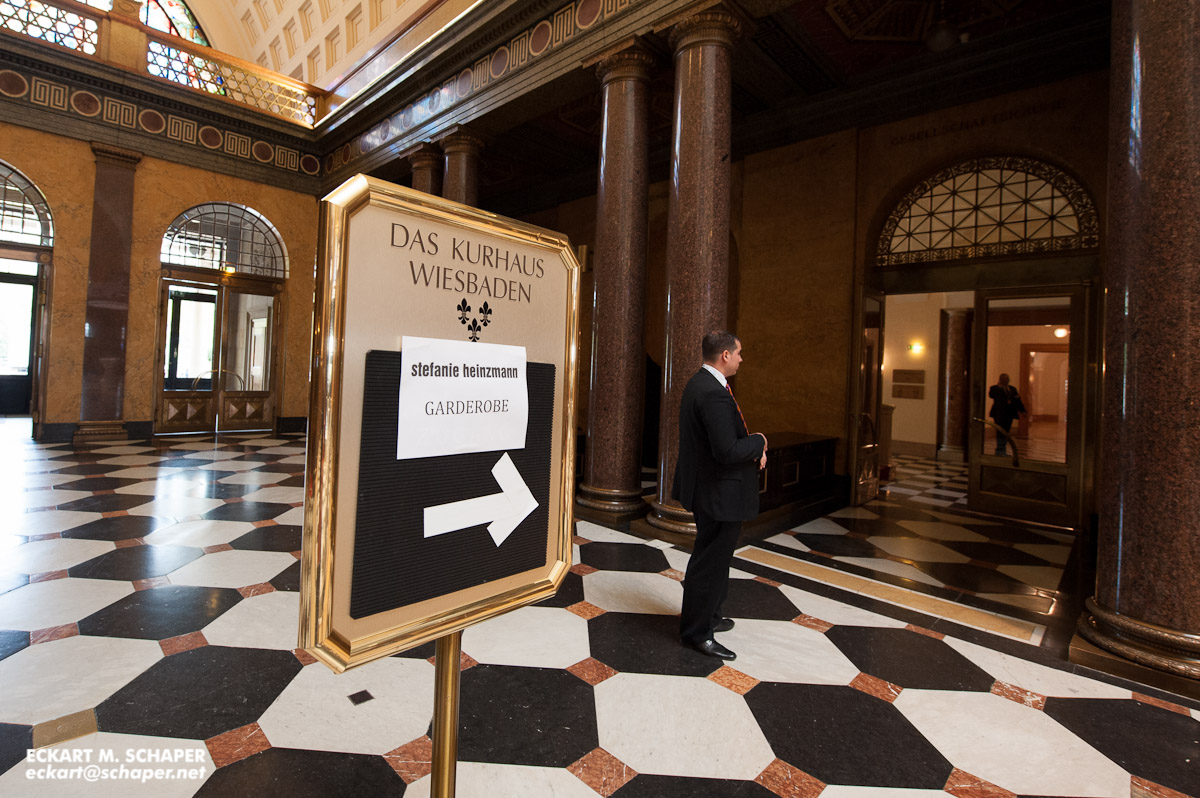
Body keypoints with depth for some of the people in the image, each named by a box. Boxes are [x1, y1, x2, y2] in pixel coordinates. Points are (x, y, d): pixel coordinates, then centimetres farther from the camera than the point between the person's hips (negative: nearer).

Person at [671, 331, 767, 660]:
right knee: (711, 562, 4)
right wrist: (759, 442, -12)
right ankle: (697, 632, 22)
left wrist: (753, 447, 1)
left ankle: (707, 616, 43)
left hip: (709, 488, 11)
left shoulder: (701, 384, 8)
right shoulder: (714, 393, -26)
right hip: (719, 493, -11)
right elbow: (727, 451, -30)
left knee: (713, 558, 25)